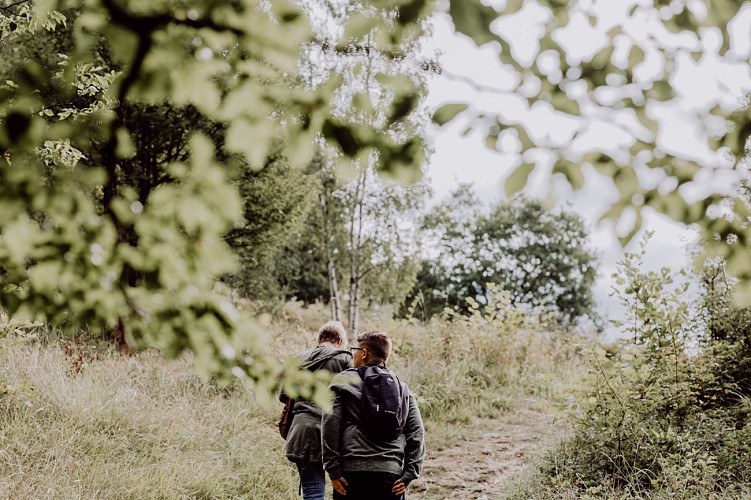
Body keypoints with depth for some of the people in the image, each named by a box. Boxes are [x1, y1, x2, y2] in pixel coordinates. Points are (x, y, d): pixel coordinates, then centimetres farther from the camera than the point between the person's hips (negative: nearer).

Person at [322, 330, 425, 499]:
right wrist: (409, 474, 4)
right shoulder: (402, 388, 13)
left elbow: (329, 426, -6)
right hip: (392, 475, 3)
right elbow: (417, 432, 6)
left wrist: (333, 470, -5)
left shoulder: (342, 381, 3)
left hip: (352, 472, -3)